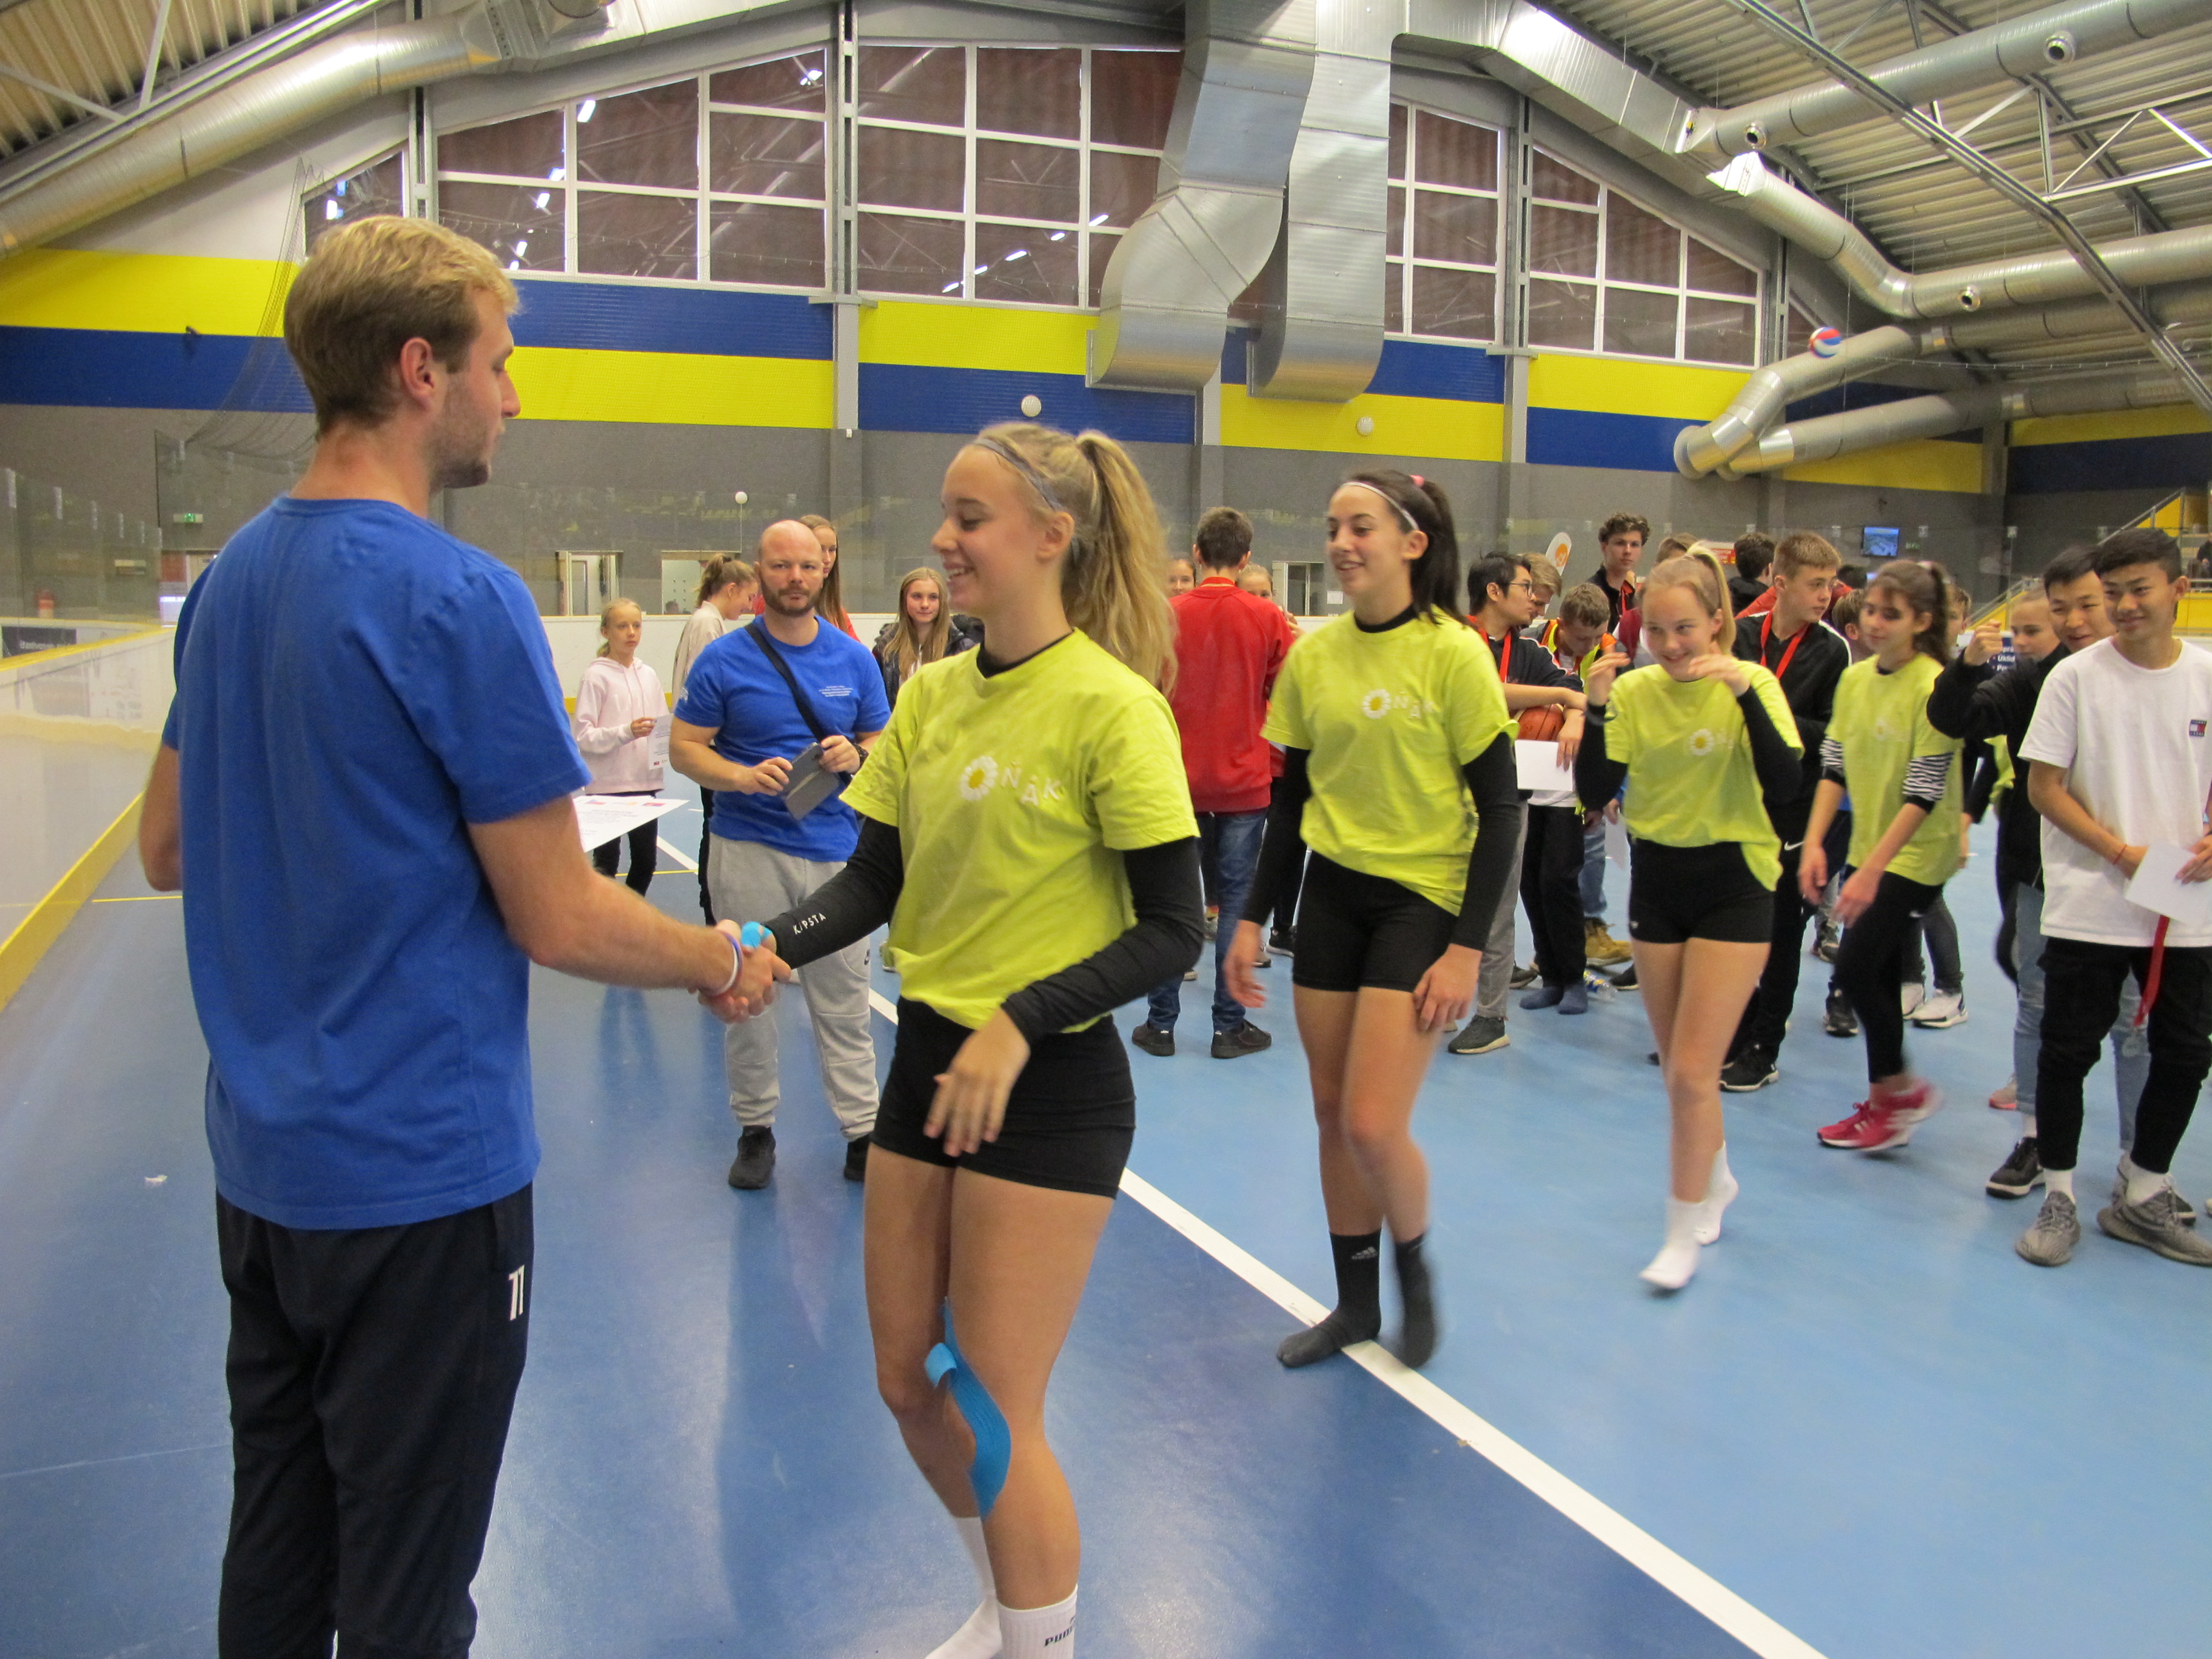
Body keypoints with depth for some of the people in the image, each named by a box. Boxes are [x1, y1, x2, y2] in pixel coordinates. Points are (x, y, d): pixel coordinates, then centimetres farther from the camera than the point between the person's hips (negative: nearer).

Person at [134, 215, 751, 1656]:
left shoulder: (229, 580, 6)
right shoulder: (459, 599, -19)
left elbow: (168, 851, 15)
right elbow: (560, 921, -17)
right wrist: (722, 961, -2)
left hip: (261, 1158, 8)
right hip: (419, 1172, -8)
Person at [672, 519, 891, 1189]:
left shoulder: (855, 659, 7)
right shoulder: (723, 659, -1)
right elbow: (684, 748, 0)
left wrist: (854, 755, -10)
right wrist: (743, 776, -18)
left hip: (836, 852, 1)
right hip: (747, 851, -1)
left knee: (844, 1002, 4)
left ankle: (862, 1133, 12)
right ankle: (755, 1129, 21)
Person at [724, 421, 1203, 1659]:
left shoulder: (1112, 706, -15)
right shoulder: (931, 693, 5)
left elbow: (1173, 933, -15)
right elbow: (875, 879, 7)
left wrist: (1020, 1022, -24)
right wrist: (777, 946, -11)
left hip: (1049, 1091, -7)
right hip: (927, 1058, 7)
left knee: (994, 1417, 2)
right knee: (911, 1385, 17)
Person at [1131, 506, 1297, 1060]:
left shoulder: (1169, 615, -3)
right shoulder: (1268, 619, -5)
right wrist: (1276, 764, 14)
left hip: (1179, 781, 1)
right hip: (1244, 783, -1)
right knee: (1238, 900, 5)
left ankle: (1161, 1024, 12)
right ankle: (1229, 1026, 9)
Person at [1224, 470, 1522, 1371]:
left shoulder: (1454, 654, -11)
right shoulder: (1313, 653, 3)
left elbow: (1500, 809, -10)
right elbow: (1292, 797, 11)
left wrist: (1467, 948, -15)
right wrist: (1252, 919, 7)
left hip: (1422, 900, -5)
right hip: (1331, 895, 5)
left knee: (1374, 1125, -10)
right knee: (1331, 1113, 10)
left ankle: (1415, 1269, 21)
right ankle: (1356, 1303, 29)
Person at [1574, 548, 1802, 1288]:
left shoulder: (1751, 684, -11)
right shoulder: (1634, 690, -2)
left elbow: (1785, 786, -23)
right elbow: (1596, 790, -8)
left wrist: (1744, 692, -31)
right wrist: (1598, 708, -20)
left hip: (1733, 882, -4)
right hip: (1656, 878, 4)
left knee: (1693, 1071, -7)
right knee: (1679, 1067, 15)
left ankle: (1683, 1234, 8)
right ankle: (1716, 1179, 40)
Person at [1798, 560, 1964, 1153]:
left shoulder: (1934, 688, -17)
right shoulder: (1854, 678, 4)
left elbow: (1924, 792, -20)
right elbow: (1835, 764, 6)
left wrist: (1871, 870, -24)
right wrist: (1815, 843, -5)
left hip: (1916, 854, -7)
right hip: (1869, 847, 7)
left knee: (1854, 971, -9)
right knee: (1879, 977, 12)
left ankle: (1899, 1088, 11)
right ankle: (1887, 1103, 23)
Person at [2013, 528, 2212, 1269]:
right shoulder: (2075, 676, -6)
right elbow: (2044, 788, -6)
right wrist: (2124, 854, -15)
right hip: (2088, 908, -3)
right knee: (2068, 1052, 3)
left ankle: (2141, 1198, 29)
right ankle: (2058, 1199, 19)